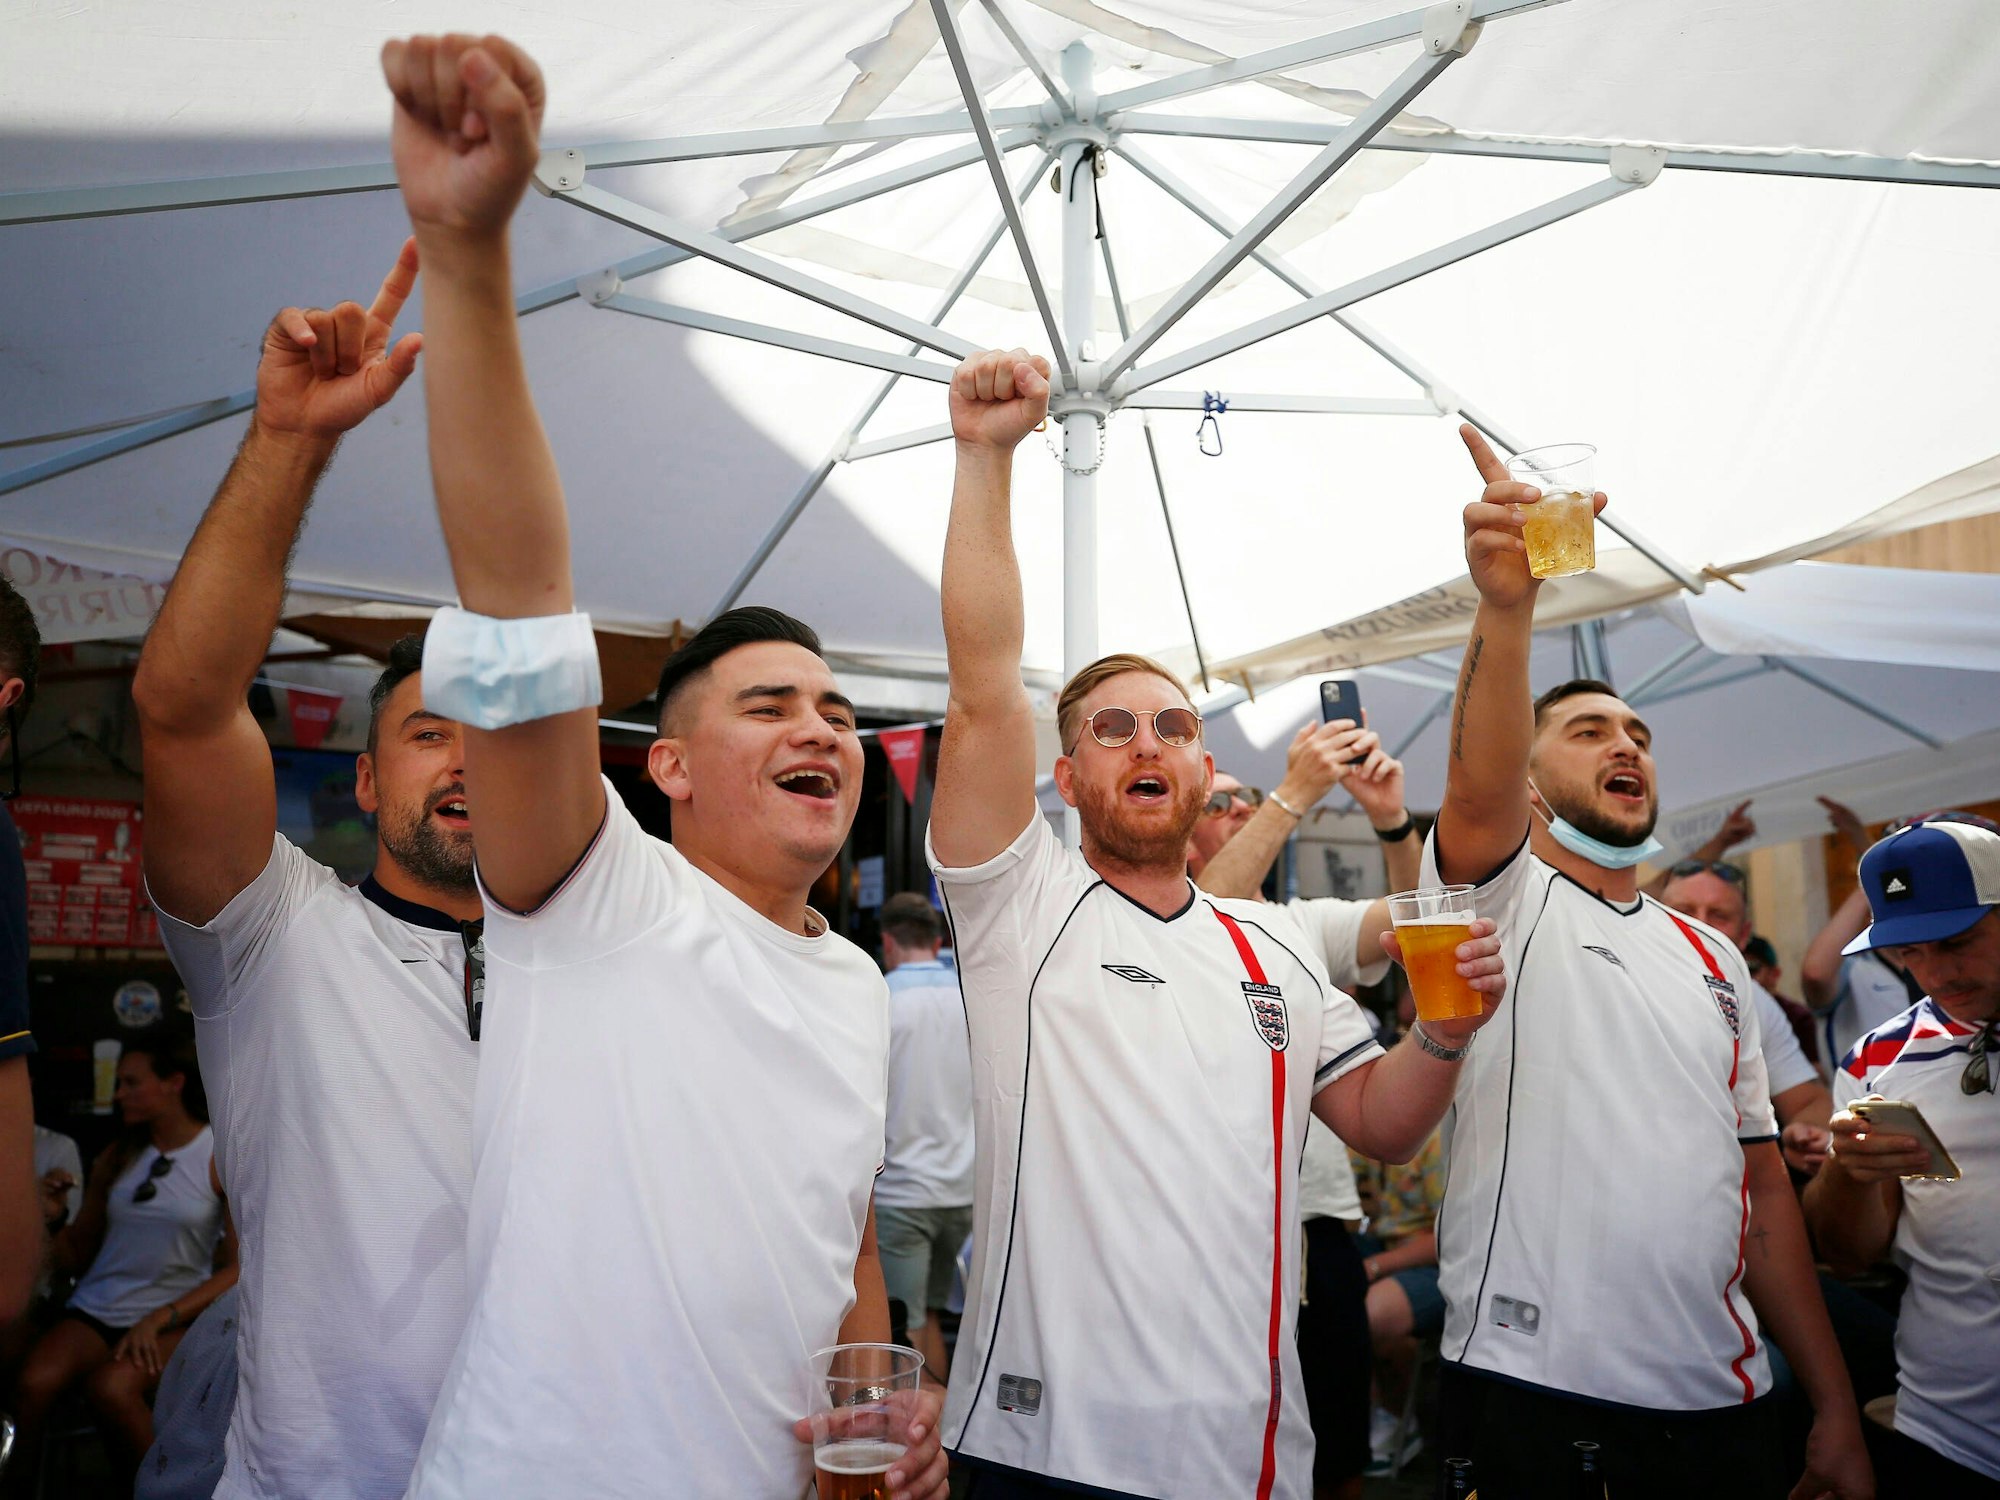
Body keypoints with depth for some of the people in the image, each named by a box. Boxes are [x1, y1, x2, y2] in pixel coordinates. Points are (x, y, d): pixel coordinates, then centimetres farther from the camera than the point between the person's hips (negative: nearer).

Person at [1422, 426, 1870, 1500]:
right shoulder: (1500, 900, -2)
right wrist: (1505, 605, -41)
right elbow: (1475, 793, -26)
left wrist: (1836, 1409, 10)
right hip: (1530, 1388, -5)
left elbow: (1763, 1179, 14)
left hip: (1721, 1403, 5)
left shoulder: (1714, 958, 15)